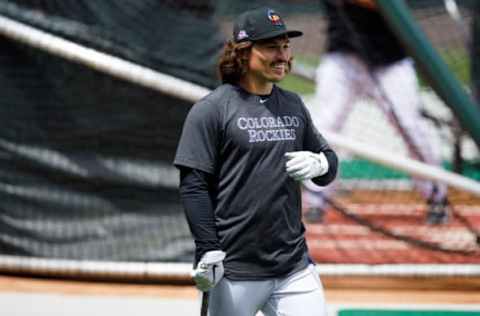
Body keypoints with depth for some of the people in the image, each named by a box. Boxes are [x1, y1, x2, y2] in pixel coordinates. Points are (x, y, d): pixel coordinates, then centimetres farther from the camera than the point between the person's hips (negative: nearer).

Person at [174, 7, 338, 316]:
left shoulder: (293, 105, 14)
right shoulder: (212, 109, -5)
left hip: (295, 268, 5)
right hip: (236, 272, -5)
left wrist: (319, 164, -3)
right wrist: (208, 251, -16)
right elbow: (193, 185, -8)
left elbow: (329, 165, 22)